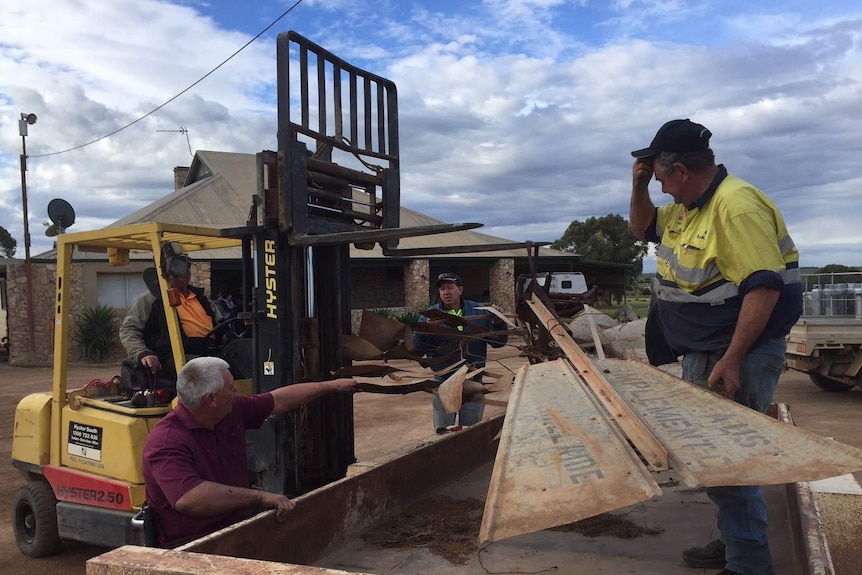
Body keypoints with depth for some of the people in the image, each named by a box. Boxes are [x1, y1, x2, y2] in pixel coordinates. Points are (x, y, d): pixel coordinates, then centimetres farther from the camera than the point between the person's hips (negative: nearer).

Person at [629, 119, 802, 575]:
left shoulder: (736, 207, -22)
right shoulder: (686, 208, 9)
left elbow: (764, 287, -27)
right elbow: (642, 227, 26)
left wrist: (731, 360, -28)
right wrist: (638, 187, 7)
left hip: (738, 354, -10)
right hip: (701, 352, 10)